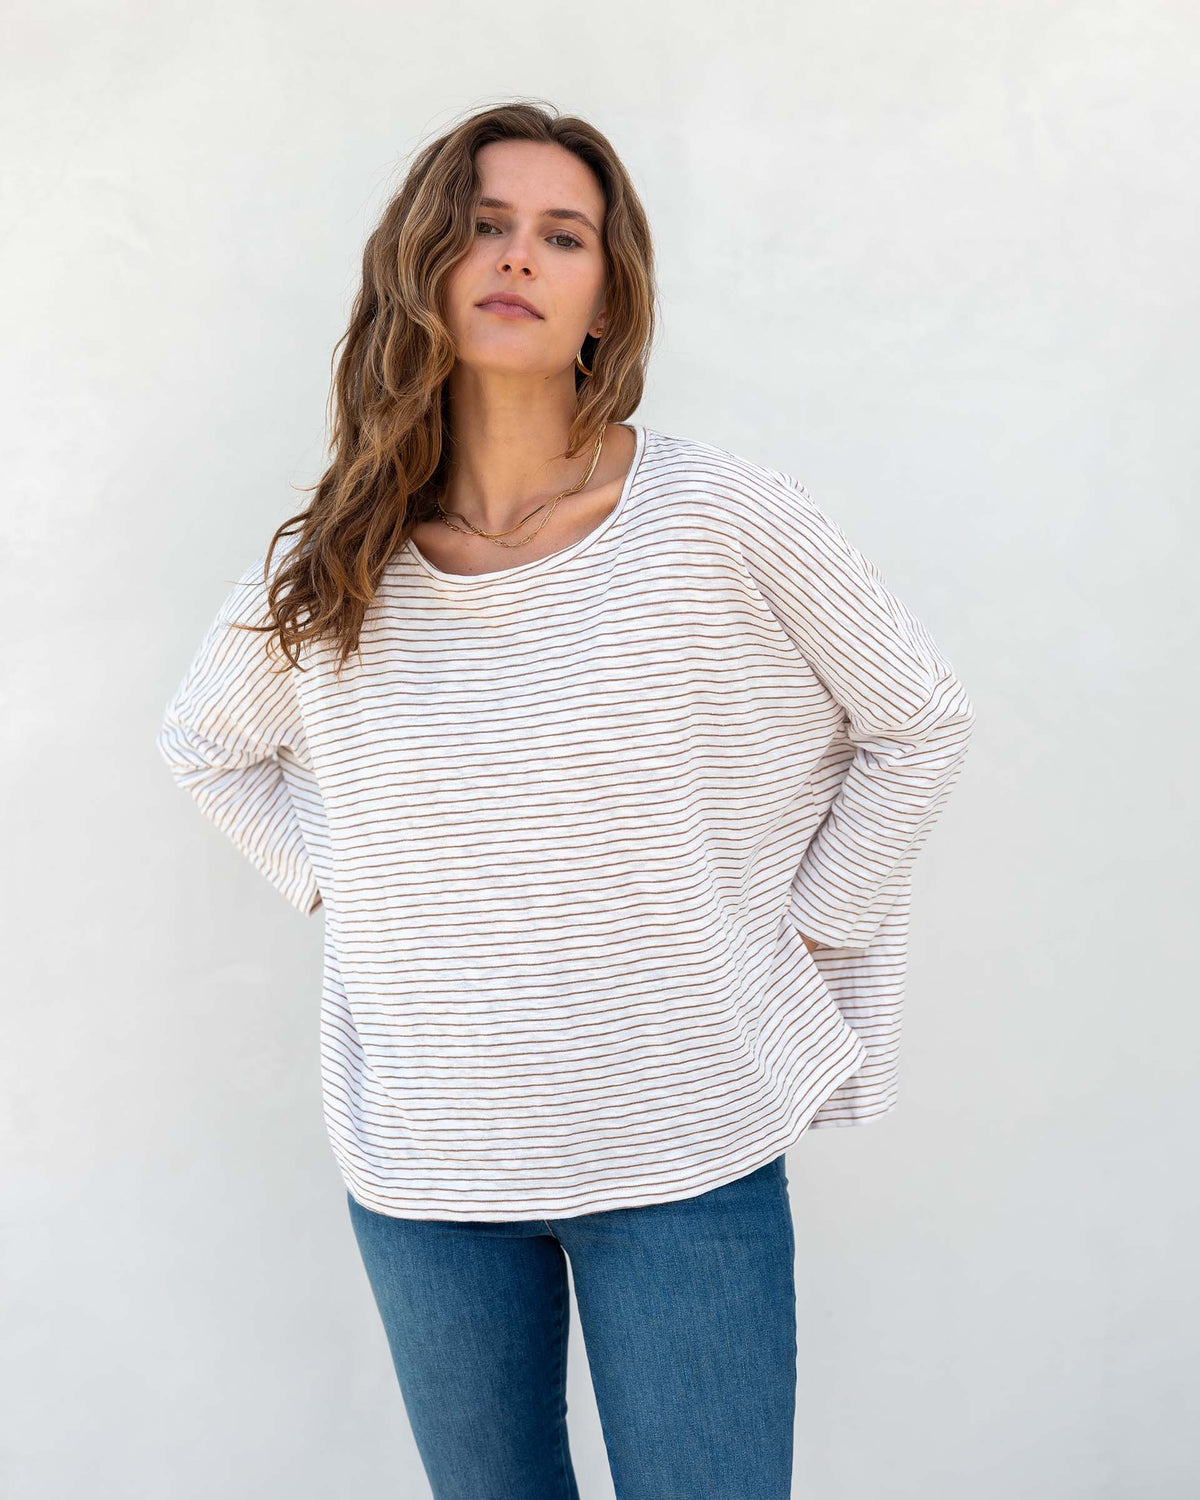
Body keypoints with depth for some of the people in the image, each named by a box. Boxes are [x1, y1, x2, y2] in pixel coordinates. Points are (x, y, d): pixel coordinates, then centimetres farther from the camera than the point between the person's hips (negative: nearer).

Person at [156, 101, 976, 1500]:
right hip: (418, 1165, 3)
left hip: (687, 1148, -2)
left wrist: (804, 928, -1)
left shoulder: (725, 518, -12)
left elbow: (915, 720, 1)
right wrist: (335, 884, 5)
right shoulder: (322, 574, -3)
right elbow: (205, 743, 17)